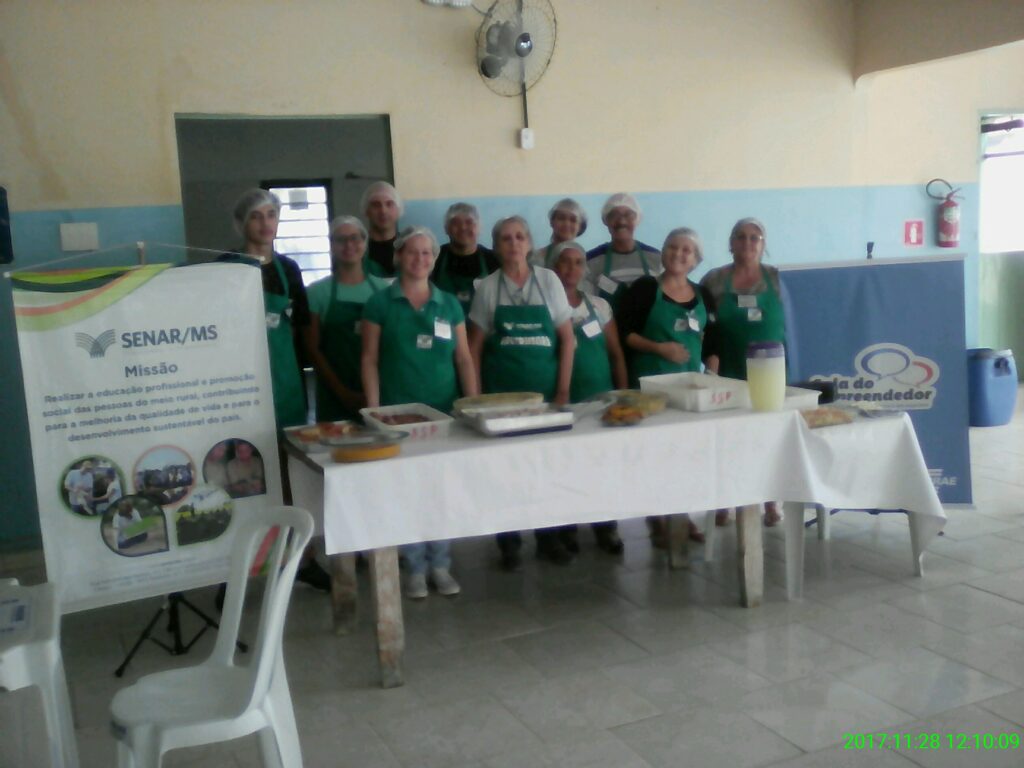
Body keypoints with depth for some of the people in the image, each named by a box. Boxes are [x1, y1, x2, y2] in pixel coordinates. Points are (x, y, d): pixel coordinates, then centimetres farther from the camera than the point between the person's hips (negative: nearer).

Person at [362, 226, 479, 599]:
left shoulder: (450, 304, 9)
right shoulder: (380, 304, 1)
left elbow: (464, 359, 9)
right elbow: (370, 360, -1)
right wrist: (374, 411, -9)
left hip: (446, 410, 3)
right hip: (399, 411, -2)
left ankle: (441, 564, 18)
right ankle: (416, 568, 13)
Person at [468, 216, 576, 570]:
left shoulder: (548, 280, 2)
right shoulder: (487, 288, 1)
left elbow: (567, 338, 1)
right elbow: (474, 346, 3)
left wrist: (563, 391, -4)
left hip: (545, 387, 1)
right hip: (501, 390, -1)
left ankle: (549, 537, 21)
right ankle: (508, 541, 15)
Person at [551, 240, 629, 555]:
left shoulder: (599, 306, 8)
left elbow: (616, 353, 11)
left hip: (602, 396, 3)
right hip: (563, 399, -3)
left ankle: (606, 528, 16)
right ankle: (565, 530, 15)